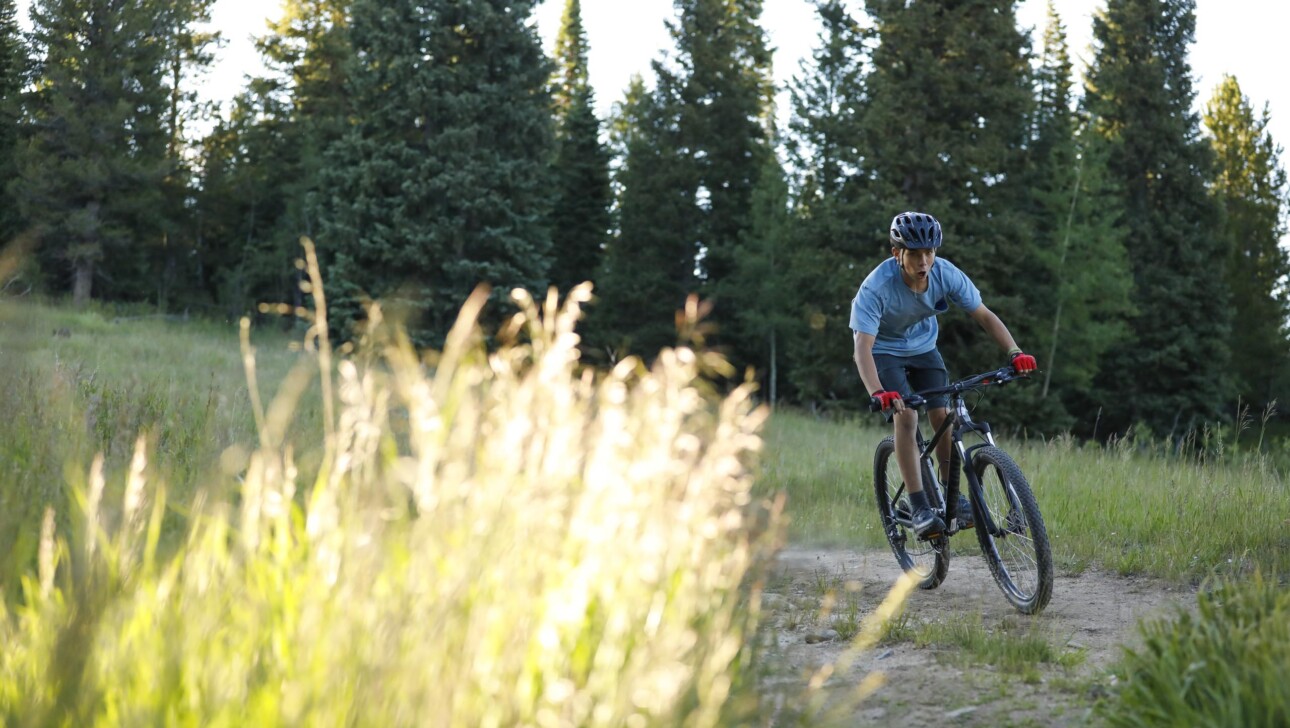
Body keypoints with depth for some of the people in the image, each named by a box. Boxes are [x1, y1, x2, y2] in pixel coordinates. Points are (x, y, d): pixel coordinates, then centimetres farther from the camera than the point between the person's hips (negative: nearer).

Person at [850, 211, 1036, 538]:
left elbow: (985, 316, -14)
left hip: (923, 347, 4)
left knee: (942, 416, -11)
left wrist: (1014, 351, -29)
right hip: (884, 350, -3)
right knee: (906, 415, -23)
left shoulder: (947, 275, -23)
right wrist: (877, 392, -55)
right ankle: (918, 507, -20)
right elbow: (863, 346, -39)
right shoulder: (876, 287, -34)